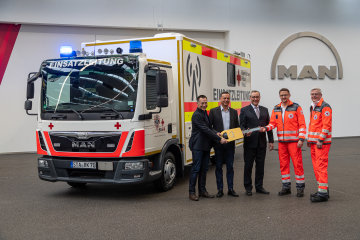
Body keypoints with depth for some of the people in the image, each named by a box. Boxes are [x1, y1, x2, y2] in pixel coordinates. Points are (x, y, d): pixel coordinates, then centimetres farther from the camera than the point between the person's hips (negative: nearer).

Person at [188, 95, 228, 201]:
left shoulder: (205, 113, 14)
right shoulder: (197, 115, -15)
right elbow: (206, 130, -21)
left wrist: (216, 134, 1)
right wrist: (219, 139, -21)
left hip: (206, 146, 9)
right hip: (197, 146, -9)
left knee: (204, 169, 12)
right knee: (196, 169, -3)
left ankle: (202, 190, 21)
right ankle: (191, 192, 5)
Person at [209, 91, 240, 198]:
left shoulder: (234, 112, 10)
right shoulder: (213, 111, 0)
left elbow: (237, 126, 13)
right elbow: (209, 126, -2)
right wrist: (216, 133, -17)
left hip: (230, 143, 3)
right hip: (218, 143, -2)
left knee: (230, 167, 7)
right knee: (219, 167, 5)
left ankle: (230, 189, 15)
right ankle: (220, 189, 12)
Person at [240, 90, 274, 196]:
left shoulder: (265, 110, 13)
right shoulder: (244, 110, 1)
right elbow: (241, 126, -2)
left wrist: (271, 141, 7)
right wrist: (245, 132, -24)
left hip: (262, 143, 3)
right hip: (250, 143, -3)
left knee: (260, 165, 9)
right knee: (248, 166, 4)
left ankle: (259, 186, 20)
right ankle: (248, 187, 15)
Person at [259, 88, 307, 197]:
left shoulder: (296, 107, -2)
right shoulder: (276, 109, 11)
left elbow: (302, 124, -5)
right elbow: (273, 123, 8)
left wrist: (301, 139, -12)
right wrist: (266, 128, -13)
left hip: (294, 141, -4)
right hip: (281, 141, 5)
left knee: (297, 164, -3)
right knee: (283, 164, 8)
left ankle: (300, 188, 7)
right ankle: (286, 187, 18)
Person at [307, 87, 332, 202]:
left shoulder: (325, 107, -10)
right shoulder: (312, 107, 19)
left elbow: (327, 125, -17)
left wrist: (320, 140, -20)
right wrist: (309, 139, 20)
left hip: (321, 142, -9)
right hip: (314, 142, 9)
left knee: (321, 166, -9)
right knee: (316, 166, 12)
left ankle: (323, 193, -7)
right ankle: (323, 189, 22)